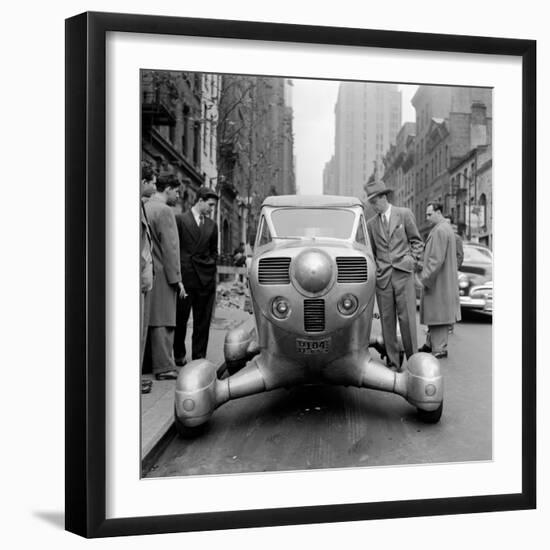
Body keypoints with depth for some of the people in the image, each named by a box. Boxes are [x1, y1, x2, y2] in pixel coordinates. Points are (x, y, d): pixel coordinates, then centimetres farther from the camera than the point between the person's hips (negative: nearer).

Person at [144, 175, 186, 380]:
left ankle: (148, 363, 18)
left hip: (147, 272, 9)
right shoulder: (164, 210, -12)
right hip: (161, 273, -8)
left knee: (149, 320, 12)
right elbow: (170, 247, -16)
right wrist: (177, 279, -14)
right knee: (162, 321, -6)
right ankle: (164, 367, -3)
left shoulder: (145, 208, 14)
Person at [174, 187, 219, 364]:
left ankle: (198, 358, 12)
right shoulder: (180, 220, 0)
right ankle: (179, 355, 21)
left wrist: (210, 266, 8)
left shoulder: (212, 225, 15)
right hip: (184, 277, -4)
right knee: (180, 319, 4)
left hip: (206, 279, 4)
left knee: (203, 322, 4)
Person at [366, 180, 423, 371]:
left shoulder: (404, 214, 5)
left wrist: (413, 261, -3)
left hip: (403, 274, -2)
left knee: (407, 319, -6)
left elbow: (416, 241, 9)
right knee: (387, 321, 3)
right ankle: (393, 363, 10)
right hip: (382, 277, 3)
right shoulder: (371, 224, 13)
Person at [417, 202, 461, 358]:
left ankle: (439, 349, 1)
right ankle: (430, 344, 25)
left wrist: (425, 277, -19)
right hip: (440, 280, 10)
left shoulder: (440, 230, -18)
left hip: (438, 281, -10)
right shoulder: (446, 228, 17)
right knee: (434, 312, 16)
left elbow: (436, 259, -24)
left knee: (438, 314, -5)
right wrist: (425, 274, 20)